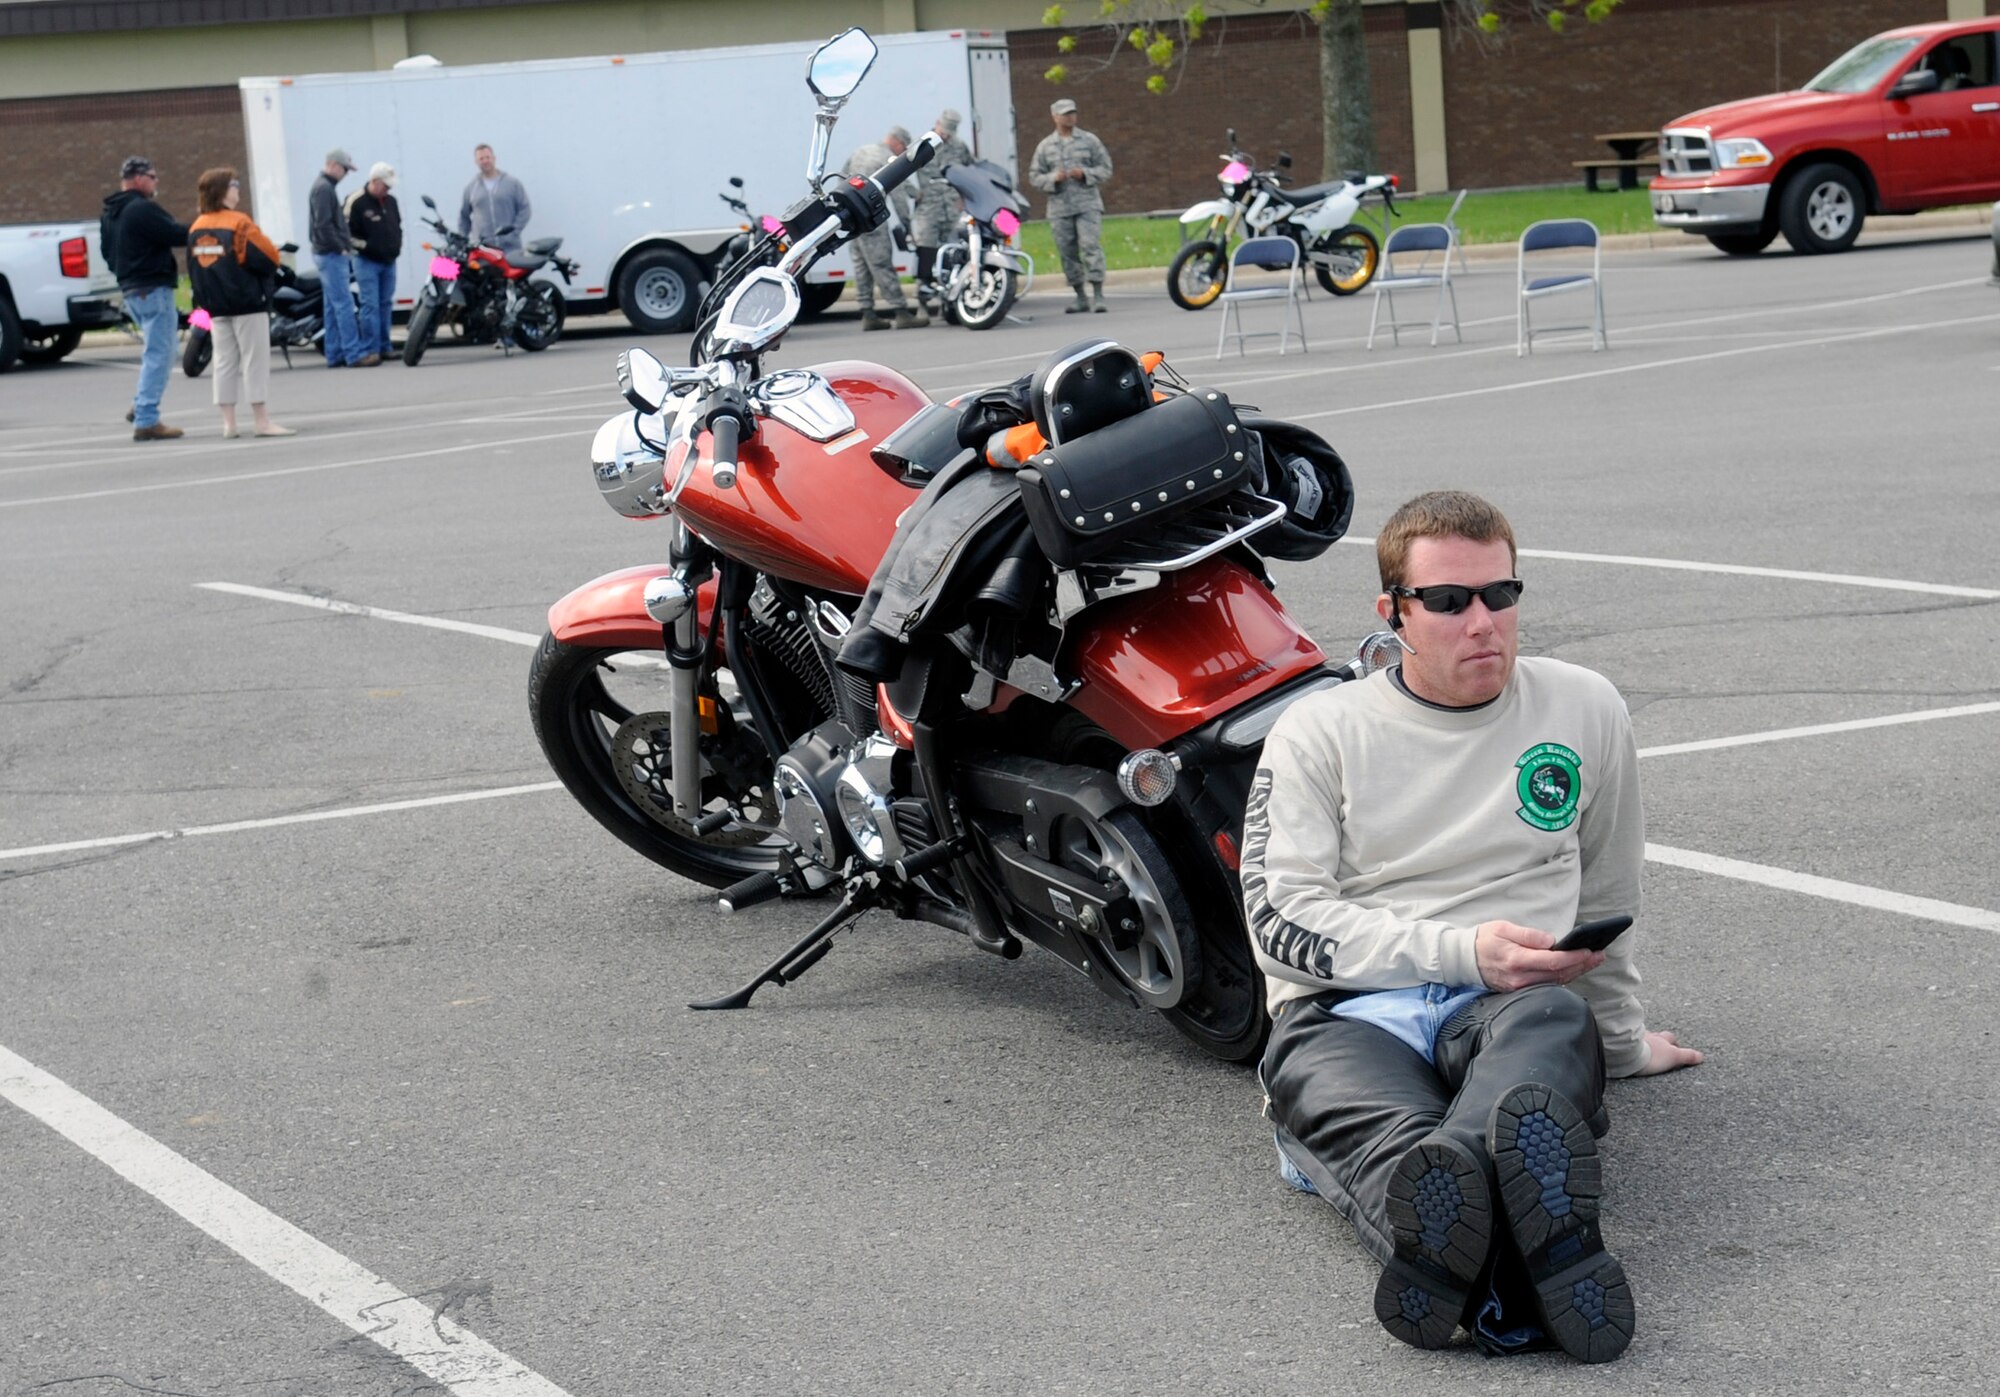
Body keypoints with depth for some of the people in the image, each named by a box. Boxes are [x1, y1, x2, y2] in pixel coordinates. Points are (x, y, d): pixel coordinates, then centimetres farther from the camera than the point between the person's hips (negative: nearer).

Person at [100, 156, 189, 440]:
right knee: (158, 354, -6)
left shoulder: (109, 214, 14)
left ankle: (141, 407, 16)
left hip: (129, 288, 10)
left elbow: (108, 252, 21)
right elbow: (176, 234, -19)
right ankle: (146, 421, -8)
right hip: (153, 289, -10)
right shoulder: (142, 209, -16)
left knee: (157, 350, 21)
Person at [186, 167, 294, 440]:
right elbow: (269, 257, -17)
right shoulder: (238, 223, -14)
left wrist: (204, 299, 17)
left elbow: (194, 269, 11)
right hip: (247, 303, -7)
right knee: (255, 361, -2)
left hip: (216, 306, 7)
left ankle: (228, 422, 9)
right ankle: (261, 420, -1)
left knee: (225, 362, 10)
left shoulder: (196, 228, 7)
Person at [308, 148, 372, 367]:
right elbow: (323, 225, -22)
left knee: (333, 306, 10)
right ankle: (354, 354, -14)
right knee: (344, 304, -11)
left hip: (330, 254, 11)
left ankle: (335, 355, 12)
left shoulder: (325, 187, 18)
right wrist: (341, 248, -17)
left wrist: (345, 242, 14)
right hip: (332, 255, -11)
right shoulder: (324, 188, -15)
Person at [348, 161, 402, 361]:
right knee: (370, 305, -10)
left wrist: (396, 246, 7)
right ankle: (370, 349, -10)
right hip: (368, 262, -7)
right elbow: (349, 232, -13)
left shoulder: (391, 201, 10)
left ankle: (384, 347, 16)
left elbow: (398, 225, 22)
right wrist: (367, 247, -18)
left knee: (386, 305, 10)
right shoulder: (357, 203, -12)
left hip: (389, 262, 7)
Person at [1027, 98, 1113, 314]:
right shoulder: (1045, 146, 9)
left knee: (1091, 246, -14)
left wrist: (1085, 174, -12)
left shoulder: (1089, 141, 7)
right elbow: (1034, 176, 8)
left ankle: (1098, 295, -15)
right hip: (1059, 207, 2)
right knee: (1068, 252, 4)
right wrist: (1053, 178, -11)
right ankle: (1080, 297, 13)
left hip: (1087, 204, -2)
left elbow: (1106, 169, 6)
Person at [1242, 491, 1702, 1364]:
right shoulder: (1319, 730, 13)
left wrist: (1621, 1038, 41)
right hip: (1347, 1012, -1)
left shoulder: (1584, 710, 20)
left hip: (1507, 1011, 1)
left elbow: (1605, 899, 34)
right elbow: (1281, 919, 1)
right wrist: (1467, 953, -8)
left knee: (1555, 1021, -38)